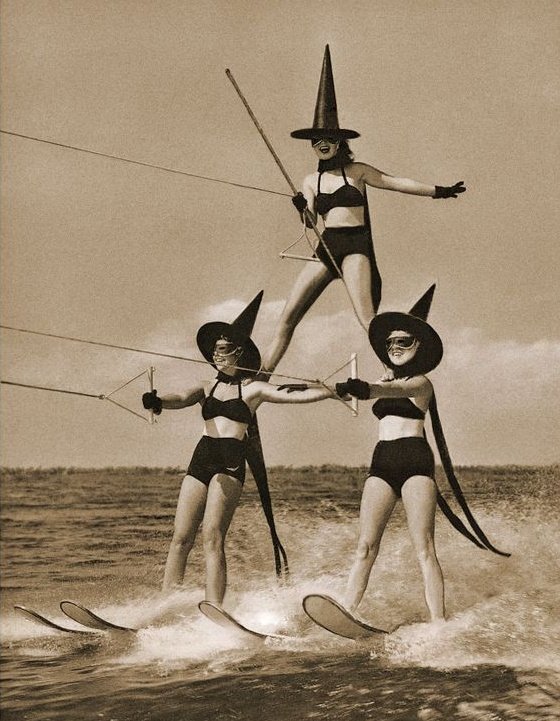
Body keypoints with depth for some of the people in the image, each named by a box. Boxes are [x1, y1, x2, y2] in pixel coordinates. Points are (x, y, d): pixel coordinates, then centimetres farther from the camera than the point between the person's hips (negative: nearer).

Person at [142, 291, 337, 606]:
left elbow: (293, 395, -2)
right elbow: (182, 398, -1)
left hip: (231, 462, -4)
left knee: (213, 538, -16)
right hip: (201, 459, 4)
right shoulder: (207, 388, 18)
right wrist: (158, 401, -24)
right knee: (181, 538, 0)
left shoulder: (252, 389, 8)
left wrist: (331, 392, -17)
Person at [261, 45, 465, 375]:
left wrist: (437, 190, -3)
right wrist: (303, 209, -16)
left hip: (355, 246, -4)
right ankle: (261, 376, 3)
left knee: (367, 319, -22)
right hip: (326, 249, 4)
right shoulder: (311, 182, 16)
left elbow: (397, 182, 3)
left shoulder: (356, 171, 7)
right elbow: (311, 222, 6)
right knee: (288, 318, -2)